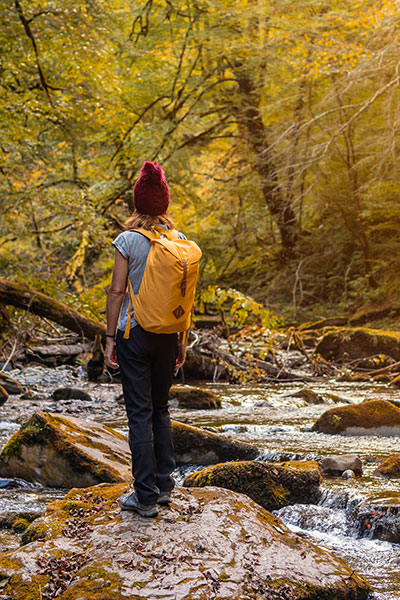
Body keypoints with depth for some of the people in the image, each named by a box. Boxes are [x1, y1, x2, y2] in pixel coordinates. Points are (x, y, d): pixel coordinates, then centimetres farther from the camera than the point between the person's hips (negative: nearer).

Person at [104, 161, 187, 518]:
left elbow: (117, 292, -10)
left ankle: (146, 496, 4)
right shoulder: (179, 241, 2)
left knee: (140, 414, 1)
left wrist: (110, 338, -3)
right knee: (161, 409, 18)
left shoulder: (128, 240, -10)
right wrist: (182, 340, 14)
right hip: (167, 334, 4)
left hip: (134, 333, -4)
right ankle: (165, 485, 22)